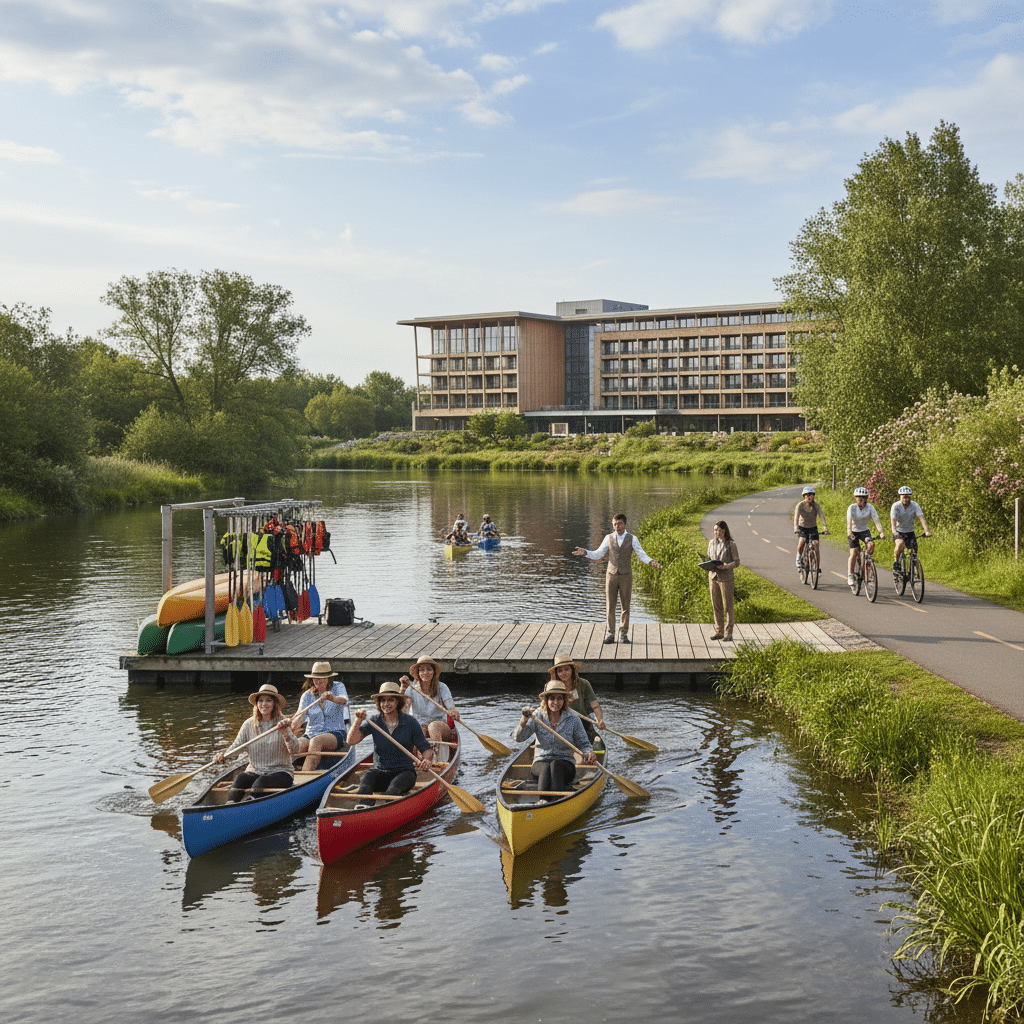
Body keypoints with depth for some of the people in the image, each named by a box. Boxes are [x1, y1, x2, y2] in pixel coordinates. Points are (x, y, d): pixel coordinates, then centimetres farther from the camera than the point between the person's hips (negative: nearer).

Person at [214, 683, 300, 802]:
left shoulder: (282, 724, -1)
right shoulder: (249, 724, 8)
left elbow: (295, 751, -11)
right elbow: (236, 746, 4)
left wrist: (285, 734, -29)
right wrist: (223, 755, -17)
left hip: (280, 772, -2)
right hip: (254, 772, 2)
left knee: (262, 781, -34)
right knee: (240, 778, -29)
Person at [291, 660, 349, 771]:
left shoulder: (338, 687, 3)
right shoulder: (307, 695, 10)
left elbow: (344, 700, -20)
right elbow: (300, 714, -4)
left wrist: (334, 699, -45)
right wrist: (294, 725, -28)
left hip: (335, 734, -3)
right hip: (311, 734, 4)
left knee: (316, 741, -36)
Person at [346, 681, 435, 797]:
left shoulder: (410, 722, 1)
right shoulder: (374, 722, 3)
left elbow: (426, 749, 4)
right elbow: (351, 741, -7)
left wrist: (427, 760, -18)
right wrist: (359, 720, -21)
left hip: (404, 772, -1)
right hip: (379, 772, 1)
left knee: (394, 788, -36)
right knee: (366, 778, -33)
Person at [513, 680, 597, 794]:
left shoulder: (573, 719, 2)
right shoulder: (537, 716, 2)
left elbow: (584, 745, 6)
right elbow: (518, 737, -8)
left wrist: (589, 754, -18)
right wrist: (525, 719, -26)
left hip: (566, 765, -1)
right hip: (540, 763, 1)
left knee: (556, 765, -35)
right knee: (545, 768, -34)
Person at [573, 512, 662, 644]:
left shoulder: (632, 539, -1)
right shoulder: (608, 538, 3)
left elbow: (642, 555, -5)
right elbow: (598, 555, 6)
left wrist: (652, 562, -25)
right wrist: (584, 552, -11)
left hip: (626, 576, -1)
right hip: (611, 575, 1)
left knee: (625, 606, 3)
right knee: (610, 606, -2)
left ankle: (623, 634, 11)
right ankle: (610, 634, 2)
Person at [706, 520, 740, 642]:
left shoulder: (731, 544, -5)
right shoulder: (711, 543, 10)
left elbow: (736, 562, -4)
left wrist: (725, 566, -21)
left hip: (726, 578, -5)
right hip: (713, 576, 5)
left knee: (727, 605, 0)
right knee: (716, 605, 9)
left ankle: (728, 632, 7)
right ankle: (718, 631, 18)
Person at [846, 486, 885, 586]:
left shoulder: (870, 507, -14)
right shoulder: (852, 508, -18)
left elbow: (876, 519, -23)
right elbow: (849, 521, -32)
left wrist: (881, 532, -38)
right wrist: (849, 531, -51)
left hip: (865, 531, 2)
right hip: (854, 532, -2)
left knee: (871, 544, -27)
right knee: (854, 553, -16)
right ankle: (850, 576, -7)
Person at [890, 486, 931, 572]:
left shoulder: (915, 505, -13)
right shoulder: (896, 506, -18)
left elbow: (921, 518, -24)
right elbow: (893, 519, -30)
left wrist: (927, 530, -40)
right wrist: (894, 531, -49)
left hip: (910, 532, 3)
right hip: (898, 531, -3)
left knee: (914, 550, -8)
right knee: (900, 543, -32)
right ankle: (896, 563, -14)